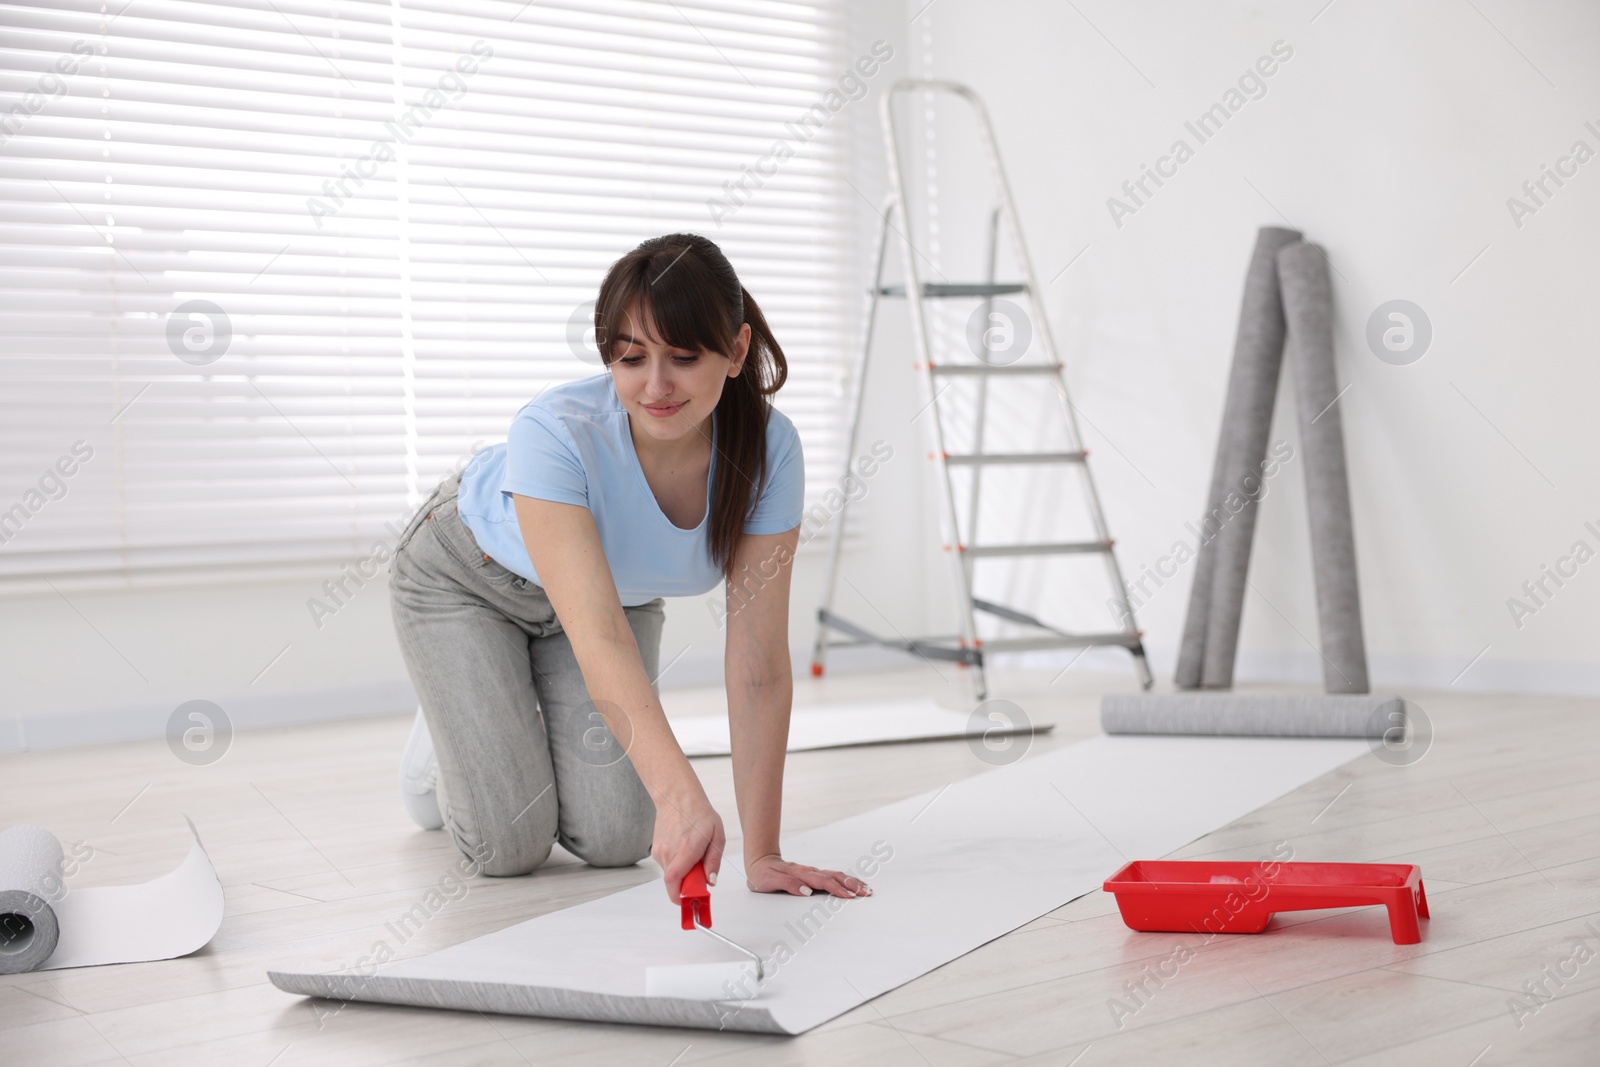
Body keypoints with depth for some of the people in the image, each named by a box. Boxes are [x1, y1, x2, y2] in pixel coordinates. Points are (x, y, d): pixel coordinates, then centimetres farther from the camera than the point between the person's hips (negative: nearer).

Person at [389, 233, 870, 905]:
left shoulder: (766, 447, -30)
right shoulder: (555, 433, -41)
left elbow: (759, 661, -28)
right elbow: (599, 639, -50)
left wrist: (762, 853, -31)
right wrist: (681, 796, -64)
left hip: (618, 589, 3)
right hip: (465, 579, -3)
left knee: (614, 841, -6)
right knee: (511, 845, -10)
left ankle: (539, 724, 26)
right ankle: (451, 734, 24)